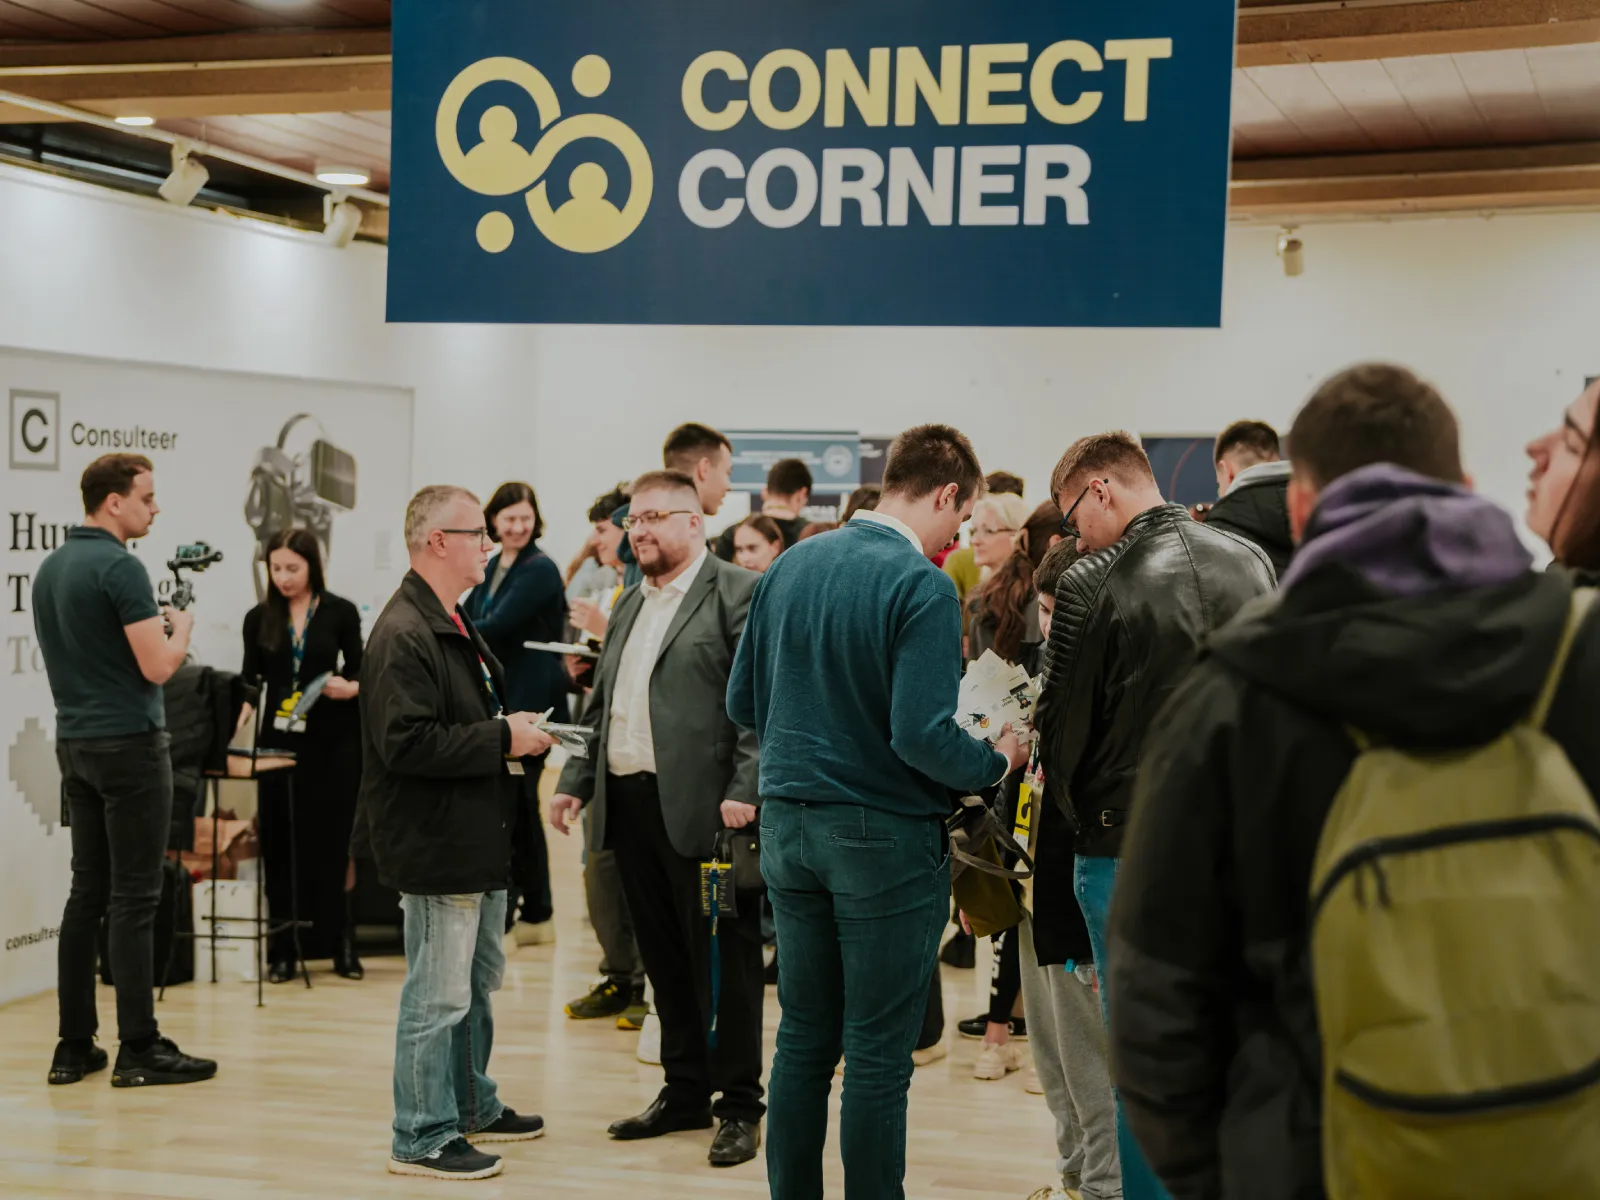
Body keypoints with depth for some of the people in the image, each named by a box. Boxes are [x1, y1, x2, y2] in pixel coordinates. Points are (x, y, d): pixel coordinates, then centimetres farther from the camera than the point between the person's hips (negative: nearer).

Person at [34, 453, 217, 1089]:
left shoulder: (50, 568, 12)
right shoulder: (119, 567, -15)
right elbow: (158, 666, -20)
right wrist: (181, 629, 0)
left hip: (74, 743, 8)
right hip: (129, 743, -8)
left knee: (87, 893, 11)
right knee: (133, 898, -5)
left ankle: (74, 1045, 12)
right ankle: (139, 1049, -2)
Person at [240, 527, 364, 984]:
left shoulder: (341, 613, -1)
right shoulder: (259, 618, 4)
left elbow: (359, 674, 3)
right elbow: (250, 680, 5)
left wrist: (349, 687, -18)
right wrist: (241, 717, -12)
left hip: (333, 740, -2)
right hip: (279, 740, 2)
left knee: (330, 840, 3)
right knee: (280, 843, 1)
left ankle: (339, 944, 12)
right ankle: (283, 949, 8)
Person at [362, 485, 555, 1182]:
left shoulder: (455, 625, 16)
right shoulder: (404, 635, -19)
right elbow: (407, 743, -27)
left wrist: (515, 733, 8)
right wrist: (502, 738, -21)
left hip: (476, 840, 11)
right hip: (435, 845, -11)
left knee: (478, 982, 21)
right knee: (438, 996, -3)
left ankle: (473, 1107, 35)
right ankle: (423, 1139, 7)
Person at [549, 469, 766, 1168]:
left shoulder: (738, 593, -6)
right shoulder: (630, 605, 20)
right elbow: (602, 705, 25)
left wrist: (745, 792, -20)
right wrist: (576, 781, 16)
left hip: (703, 811, -8)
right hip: (632, 807, 8)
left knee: (723, 959, 0)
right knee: (664, 960, 13)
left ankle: (739, 1105, 9)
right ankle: (685, 1092, 24)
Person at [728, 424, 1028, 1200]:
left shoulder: (788, 567, 5)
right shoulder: (923, 586, -15)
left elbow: (743, 704, 8)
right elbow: (922, 735, -22)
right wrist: (998, 762, -5)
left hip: (789, 823, 6)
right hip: (885, 836, -6)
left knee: (804, 1037, 15)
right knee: (878, 1052, 3)